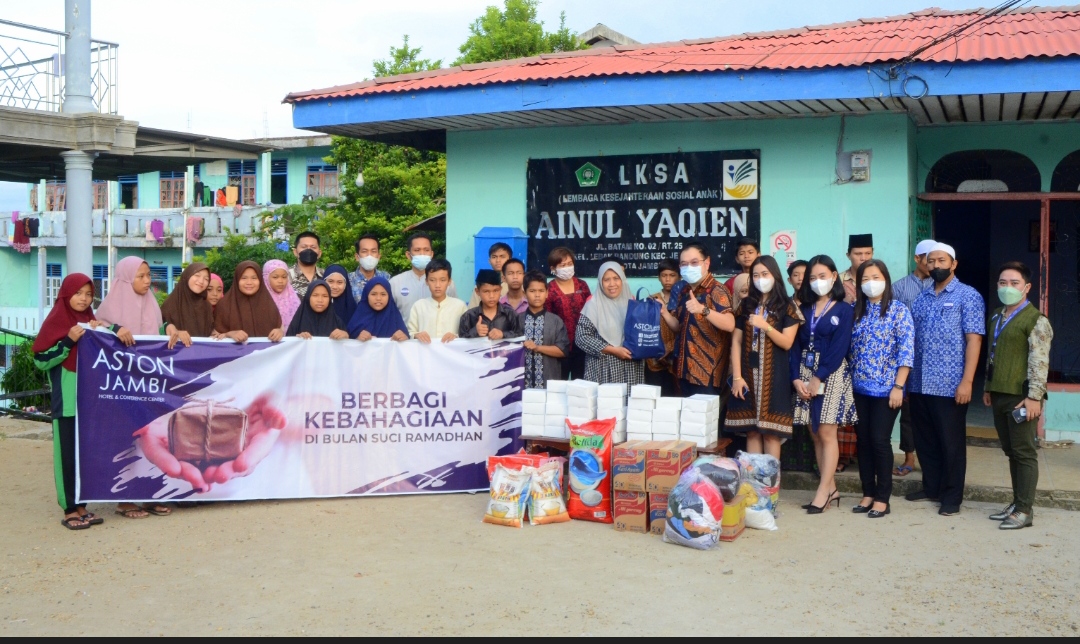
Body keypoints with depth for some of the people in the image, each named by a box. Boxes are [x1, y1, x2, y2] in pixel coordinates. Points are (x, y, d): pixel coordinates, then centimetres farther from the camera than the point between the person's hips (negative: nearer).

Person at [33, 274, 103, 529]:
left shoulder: (92, 322, 12)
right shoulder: (55, 322, -5)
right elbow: (40, 360, -10)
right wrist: (69, 341, -19)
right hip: (67, 401, -6)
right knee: (68, 454, -1)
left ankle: (82, 506, 17)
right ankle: (69, 510, 5)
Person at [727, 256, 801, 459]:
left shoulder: (786, 307, 2)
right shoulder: (746, 305, 11)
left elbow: (787, 343, -5)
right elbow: (736, 342, 6)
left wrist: (765, 326, -19)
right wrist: (737, 376, -3)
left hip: (773, 375, -3)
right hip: (748, 373, 3)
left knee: (771, 432, -2)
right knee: (751, 430, 4)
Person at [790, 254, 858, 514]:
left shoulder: (843, 310, 0)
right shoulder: (804, 309, 12)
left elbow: (839, 349, -9)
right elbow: (795, 345, 6)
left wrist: (818, 379, -15)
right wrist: (796, 378, -6)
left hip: (831, 374, -5)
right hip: (805, 374, 5)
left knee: (826, 433, -6)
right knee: (815, 434, 5)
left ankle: (823, 491, -3)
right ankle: (831, 489, 12)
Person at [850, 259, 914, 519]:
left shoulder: (899, 310, -4)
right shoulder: (856, 310, 9)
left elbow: (906, 351, -9)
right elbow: (849, 347, 10)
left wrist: (898, 386, -15)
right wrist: (850, 381, 3)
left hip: (886, 388, -4)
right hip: (860, 387, 5)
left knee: (880, 440, -4)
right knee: (863, 440, 8)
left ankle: (882, 498, 7)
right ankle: (868, 493, 18)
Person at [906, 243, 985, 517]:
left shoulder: (968, 296, -4)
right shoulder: (921, 298, 13)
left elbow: (973, 339, -10)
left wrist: (967, 381, -16)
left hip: (949, 385, -6)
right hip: (919, 384, 6)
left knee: (951, 443, 3)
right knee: (924, 440, 13)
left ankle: (952, 496, 13)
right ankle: (931, 487, 27)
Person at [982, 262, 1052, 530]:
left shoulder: (1036, 320, -9)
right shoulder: (996, 318, 16)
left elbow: (1040, 362, -14)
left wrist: (1034, 397, -19)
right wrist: (988, 388, 21)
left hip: (1021, 397, -8)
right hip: (1000, 395, 8)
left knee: (1024, 453, -3)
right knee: (1011, 452, 13)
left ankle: (1025, 510, 1)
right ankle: (1017, 503, 21)